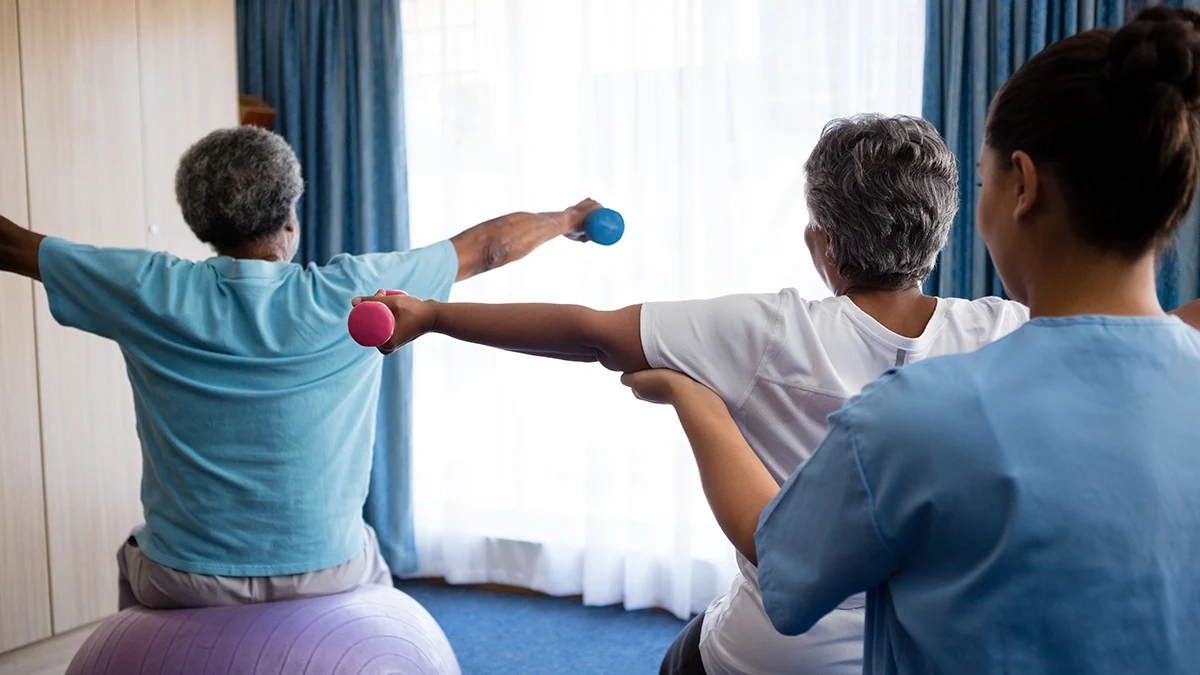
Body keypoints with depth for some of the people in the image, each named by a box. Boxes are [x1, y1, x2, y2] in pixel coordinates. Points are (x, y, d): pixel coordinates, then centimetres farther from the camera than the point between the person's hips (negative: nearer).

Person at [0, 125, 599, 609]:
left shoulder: (149, 293, -13)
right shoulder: (352, 293, -15)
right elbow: (488, 246, 0)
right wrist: (567, 218, 18)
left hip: (185, 582, 1)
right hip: (325, 573, 0)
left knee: (134, 563, 35)